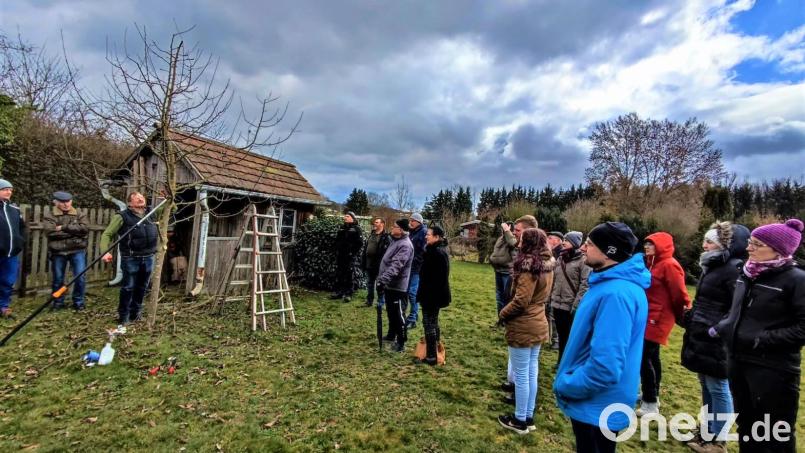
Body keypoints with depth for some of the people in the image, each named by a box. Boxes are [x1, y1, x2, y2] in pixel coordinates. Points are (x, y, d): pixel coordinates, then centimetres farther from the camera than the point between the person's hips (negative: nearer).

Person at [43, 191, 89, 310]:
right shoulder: (49, 216, 3)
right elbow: (51, 232, -14)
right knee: (58, 279, 9)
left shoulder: (80, 215, 8)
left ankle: (78, 302, 13)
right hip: (58, 251, 0)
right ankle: (58, 303, 25)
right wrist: (74, 231, -13)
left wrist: (64, 227, -13)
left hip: (77, 250, 0)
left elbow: (85, 228, -10)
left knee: (80, 277, -3)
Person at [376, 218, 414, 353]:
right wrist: (382, 279, 25)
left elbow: (396, 266, -31)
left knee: (398, 314, -1)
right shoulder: (396, 241, 12)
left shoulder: (405, 245, -21)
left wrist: (383, 279, -37)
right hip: (389, 284, 10)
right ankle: (391, 335, 38)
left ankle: (401, 342, 11)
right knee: (390, 312, 22)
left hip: (397, 286, -10)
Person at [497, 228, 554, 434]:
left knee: (521, 374, 5)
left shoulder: (529, 265, -21)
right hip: (538, 324, 9)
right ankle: (528, 417, 29)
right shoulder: (547, 265, 6)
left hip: (522, 327, -9)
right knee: (531, 372, 17)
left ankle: (520, 420, 18)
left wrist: (503, 314, -7)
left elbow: (521, 300, -24)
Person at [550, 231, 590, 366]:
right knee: (561, 335, 18)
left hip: (571, 307, -6)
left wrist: (576, 304, -19)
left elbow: (585, 284, -15)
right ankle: (561, 360, 33)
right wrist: (551, 297, 11)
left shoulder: (582, 261, -11)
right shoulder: (560, 259, 11)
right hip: (557, 304, 6)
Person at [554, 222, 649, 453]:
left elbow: (606, 366, -34)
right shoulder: (611, 283, 3)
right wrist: (568, 381, 14)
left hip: (597, 406, -9)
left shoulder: (616, 293, -30)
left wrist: (565, 385, -19)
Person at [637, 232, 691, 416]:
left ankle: (650, 404, 4)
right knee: (651, 356, 17)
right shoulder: (654, 263, 13)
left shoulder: (669, 265, -17)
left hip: (657, 319, -10)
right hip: (650, 317, 10)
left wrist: (683, 316, -5)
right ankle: (652, 396, 30)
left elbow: (679, 294, -16)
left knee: (644, 357, -6)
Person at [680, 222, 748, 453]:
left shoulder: (734, 268, -16)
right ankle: (708, 431, 32)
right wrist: (690, 318, 16)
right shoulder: (711, 265, 12)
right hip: (701, 337, 9)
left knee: (717, 388, 3)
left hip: (716, 340, -9)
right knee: (706, 385, 18)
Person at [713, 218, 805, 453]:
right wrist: (722, 326, 4)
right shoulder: (747, 274, 6)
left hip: (773, 369, -6)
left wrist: (762, 340, -21)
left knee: (776, 434, 9)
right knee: (746, 424, 22)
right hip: (738, 362, 6)